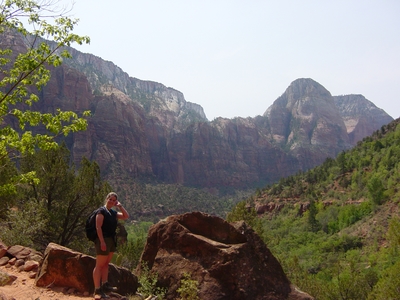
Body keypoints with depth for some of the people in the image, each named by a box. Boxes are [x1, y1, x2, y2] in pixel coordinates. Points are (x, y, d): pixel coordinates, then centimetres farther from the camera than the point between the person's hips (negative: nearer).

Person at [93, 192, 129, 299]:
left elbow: (126, 216, 16)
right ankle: (97, 290, -1)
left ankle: (105, 284, 22)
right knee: (99, 265, -4)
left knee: (106, 264, 14)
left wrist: (120, 206, 8)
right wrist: (102, 241, -22)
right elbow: (98, 227, -15)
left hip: (112, 240, 8)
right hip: (103, 240, -8)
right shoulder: (101, 211, -8)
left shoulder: (113, 213, 15)